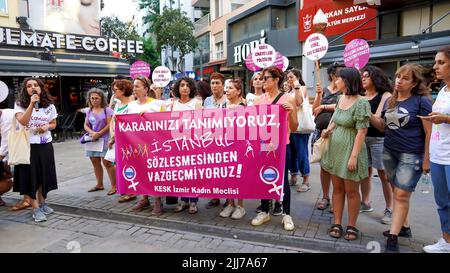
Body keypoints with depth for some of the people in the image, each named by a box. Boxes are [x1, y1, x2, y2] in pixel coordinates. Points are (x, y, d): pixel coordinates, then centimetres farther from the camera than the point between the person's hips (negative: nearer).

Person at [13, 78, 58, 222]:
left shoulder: (49, 106, 4)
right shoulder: (20, 104, -5)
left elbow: (53, 124, 13)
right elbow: (22, 121, -21)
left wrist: (47, 127, -9)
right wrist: (31, 104, -25)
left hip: (45, 145, 3)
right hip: (28, 146, -3)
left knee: (44, 175, 11)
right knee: (31, 176, -1)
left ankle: (42, 202, 30)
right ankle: (36, 208, 6)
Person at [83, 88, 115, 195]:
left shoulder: (107, 110, -5)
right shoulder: (89, 111, 13)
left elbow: (109, 125, -12)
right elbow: (86, 125, 12)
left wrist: (99, 134, -13)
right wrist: (92, 133, -8)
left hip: (104, 139, -7)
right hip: (92, 140, 7)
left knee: (107, 162, -8)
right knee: (95, 162, 12)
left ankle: (114, 186, -1)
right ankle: (99, 184, 25)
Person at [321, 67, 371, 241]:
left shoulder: (361, 103, -16)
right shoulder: (341, 98, 7)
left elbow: (361, 132, -19)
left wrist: (354, 156, -22)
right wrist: (327, 130, 1)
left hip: (350, 150, -7)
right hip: (335, 149, 7)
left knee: (351, 191, 6)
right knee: (337, 189, 12)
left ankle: (352, 226, 21)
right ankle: (337, 224, 22)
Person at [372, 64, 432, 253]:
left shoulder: (421, 101, -10)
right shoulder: (389, 101, 7)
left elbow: (430, 132, -9)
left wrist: (427, 158, -11)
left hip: (412, 155, -6)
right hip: (389, 152, 6)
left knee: (401, 195, -5)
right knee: (398, 193, 14)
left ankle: (393, 237, 0)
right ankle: (404, 227, 28)